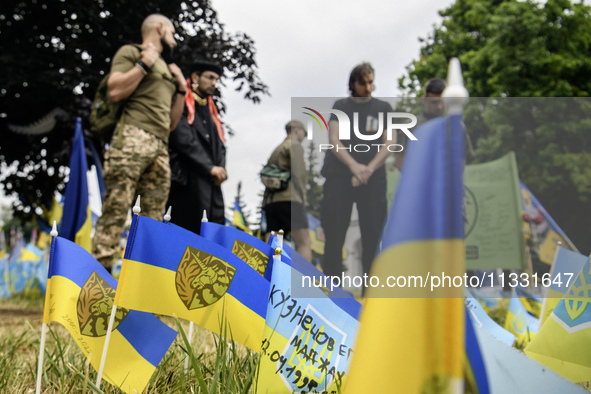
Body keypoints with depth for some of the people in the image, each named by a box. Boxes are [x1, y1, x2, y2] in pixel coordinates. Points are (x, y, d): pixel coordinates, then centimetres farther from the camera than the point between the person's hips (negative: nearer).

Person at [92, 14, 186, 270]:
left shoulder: (165, 69, 30)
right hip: (133, 138, -7)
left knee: (154, 216, -2)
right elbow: (115, 91, -8)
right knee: (116, 208, -16)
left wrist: (181, 89, 19)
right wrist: (144, 63, -3)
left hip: (160, 148, 8)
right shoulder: (130, 52, 11)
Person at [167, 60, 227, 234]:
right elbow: (183, 139, -11)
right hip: (188, 179, -8)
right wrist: (209, 167, -13)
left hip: (211, 181, 8)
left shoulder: (210, 110, 25)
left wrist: (220, 169, 0)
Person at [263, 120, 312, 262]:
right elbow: (298, 173, -9)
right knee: (305, 242, -11)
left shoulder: (276, 150, 30)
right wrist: (302, 198, -8)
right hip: (289, 200, -8)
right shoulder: (294, 145, 5)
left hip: (270, 202, 8)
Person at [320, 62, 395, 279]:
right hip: (339, 176, 0)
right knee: (334, 234, -2)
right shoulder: (340, 106, 12)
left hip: (373, 178, 0)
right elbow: (334, 140, 1)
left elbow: (389, 142, 4)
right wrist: (354, 166, -13)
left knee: (373, 233, -4)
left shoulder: (383, 108, 13)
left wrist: (368, 169, -9)